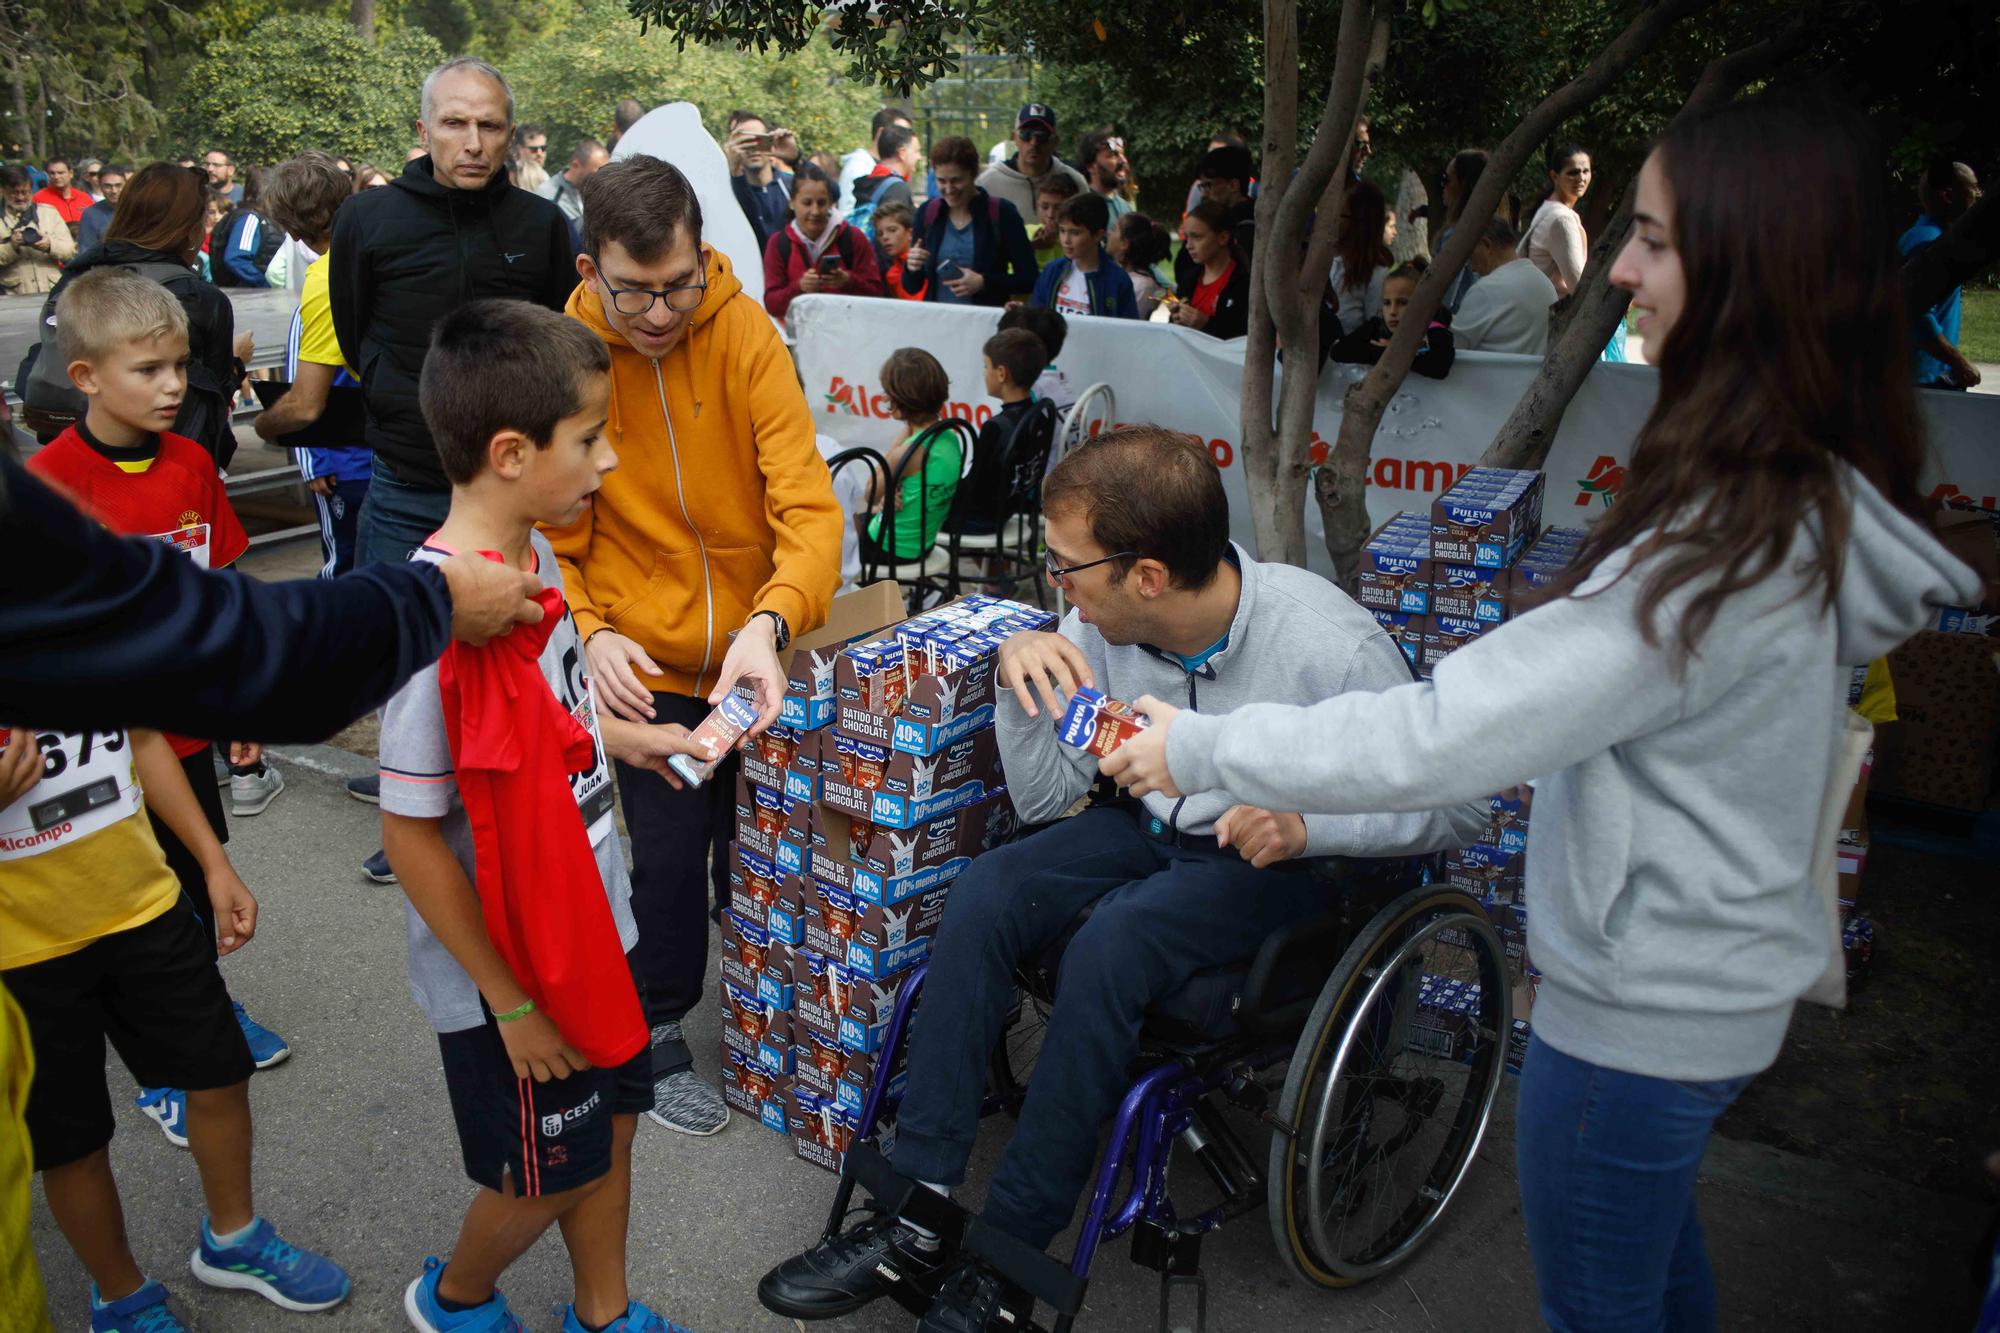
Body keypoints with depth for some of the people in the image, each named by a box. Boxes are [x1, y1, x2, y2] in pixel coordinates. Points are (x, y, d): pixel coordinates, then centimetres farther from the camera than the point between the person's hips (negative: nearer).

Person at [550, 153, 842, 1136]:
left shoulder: (747, 334, -14)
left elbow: (810, 507, -20)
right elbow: (550, 539, -4)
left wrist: (770, 622, -37)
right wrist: (588, 634, -23)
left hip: (752, 651, 2)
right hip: (644, 661, -1)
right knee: (669, 854, 3)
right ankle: (656, 1036, 30)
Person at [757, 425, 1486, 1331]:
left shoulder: (1329, 647, -26)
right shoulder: (1099, 626, -12)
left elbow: (1458, 807, -15)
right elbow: (1043, 799, -2)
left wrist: (1307, 825, -31)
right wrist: (1018, 680, -20)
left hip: (1285, 862, -5)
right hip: (1156, 827, 5)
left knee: (1111, 941, -32)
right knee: (982, 895, -20)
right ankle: (915, 1218, -13)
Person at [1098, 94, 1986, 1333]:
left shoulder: (1733, 548, -31)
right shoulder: (1815, 506, -1)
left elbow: (1438, 737, -31)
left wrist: (1197, 749, -21)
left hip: (1641, 1005, -8)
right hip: (1711, 970, 9)